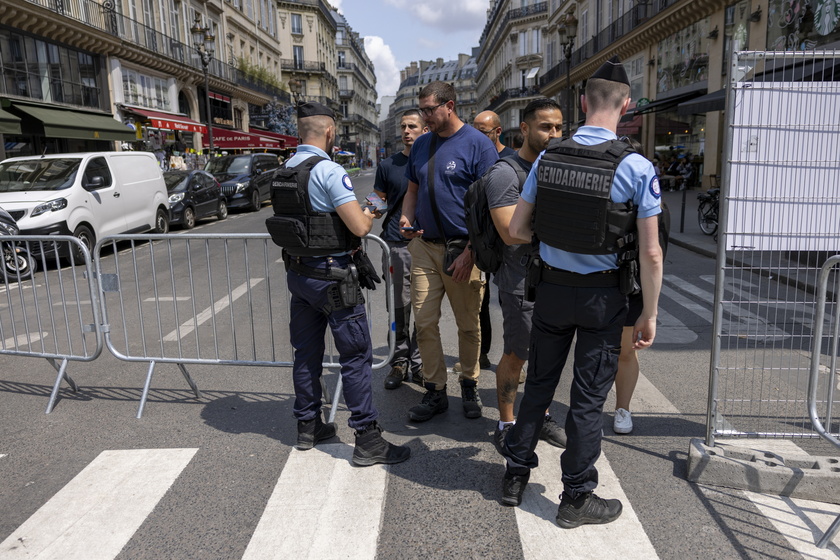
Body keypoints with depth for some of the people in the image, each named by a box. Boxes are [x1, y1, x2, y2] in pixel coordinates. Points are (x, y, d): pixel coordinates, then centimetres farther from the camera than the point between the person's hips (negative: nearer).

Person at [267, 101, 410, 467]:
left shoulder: (282, 173, 9)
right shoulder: (329, 170, -17)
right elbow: (359, 227, -22)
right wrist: (368, 215, 0)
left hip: (297, 273, 8)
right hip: (332, 277, -8)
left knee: (306, 352, 17)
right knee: (356, 356, 0)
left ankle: (308, 426, 29)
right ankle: (367, 440, 7)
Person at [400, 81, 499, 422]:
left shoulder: (478, 144, -7)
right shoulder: (421, 145, 12)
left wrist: (469, 252, -15)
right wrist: (406, 218, -1)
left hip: (462, 248, -5)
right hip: (425, 245, 5)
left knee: (468, 325, 8)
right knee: (424, 323, 4)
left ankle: (469, 386, 27)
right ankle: (434, 391, 17)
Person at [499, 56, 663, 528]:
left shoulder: (548, 157, -4)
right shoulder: (636, 167, -13)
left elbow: (516, 229, 2)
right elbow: (651, 252, -12)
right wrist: (649, 314, -3)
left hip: (552, 286, 3)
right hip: (602, 295, -3)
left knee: (539, 382, 17)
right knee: (589, 396, 8)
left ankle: (516, 474, 30)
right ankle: (577, 497, 23)